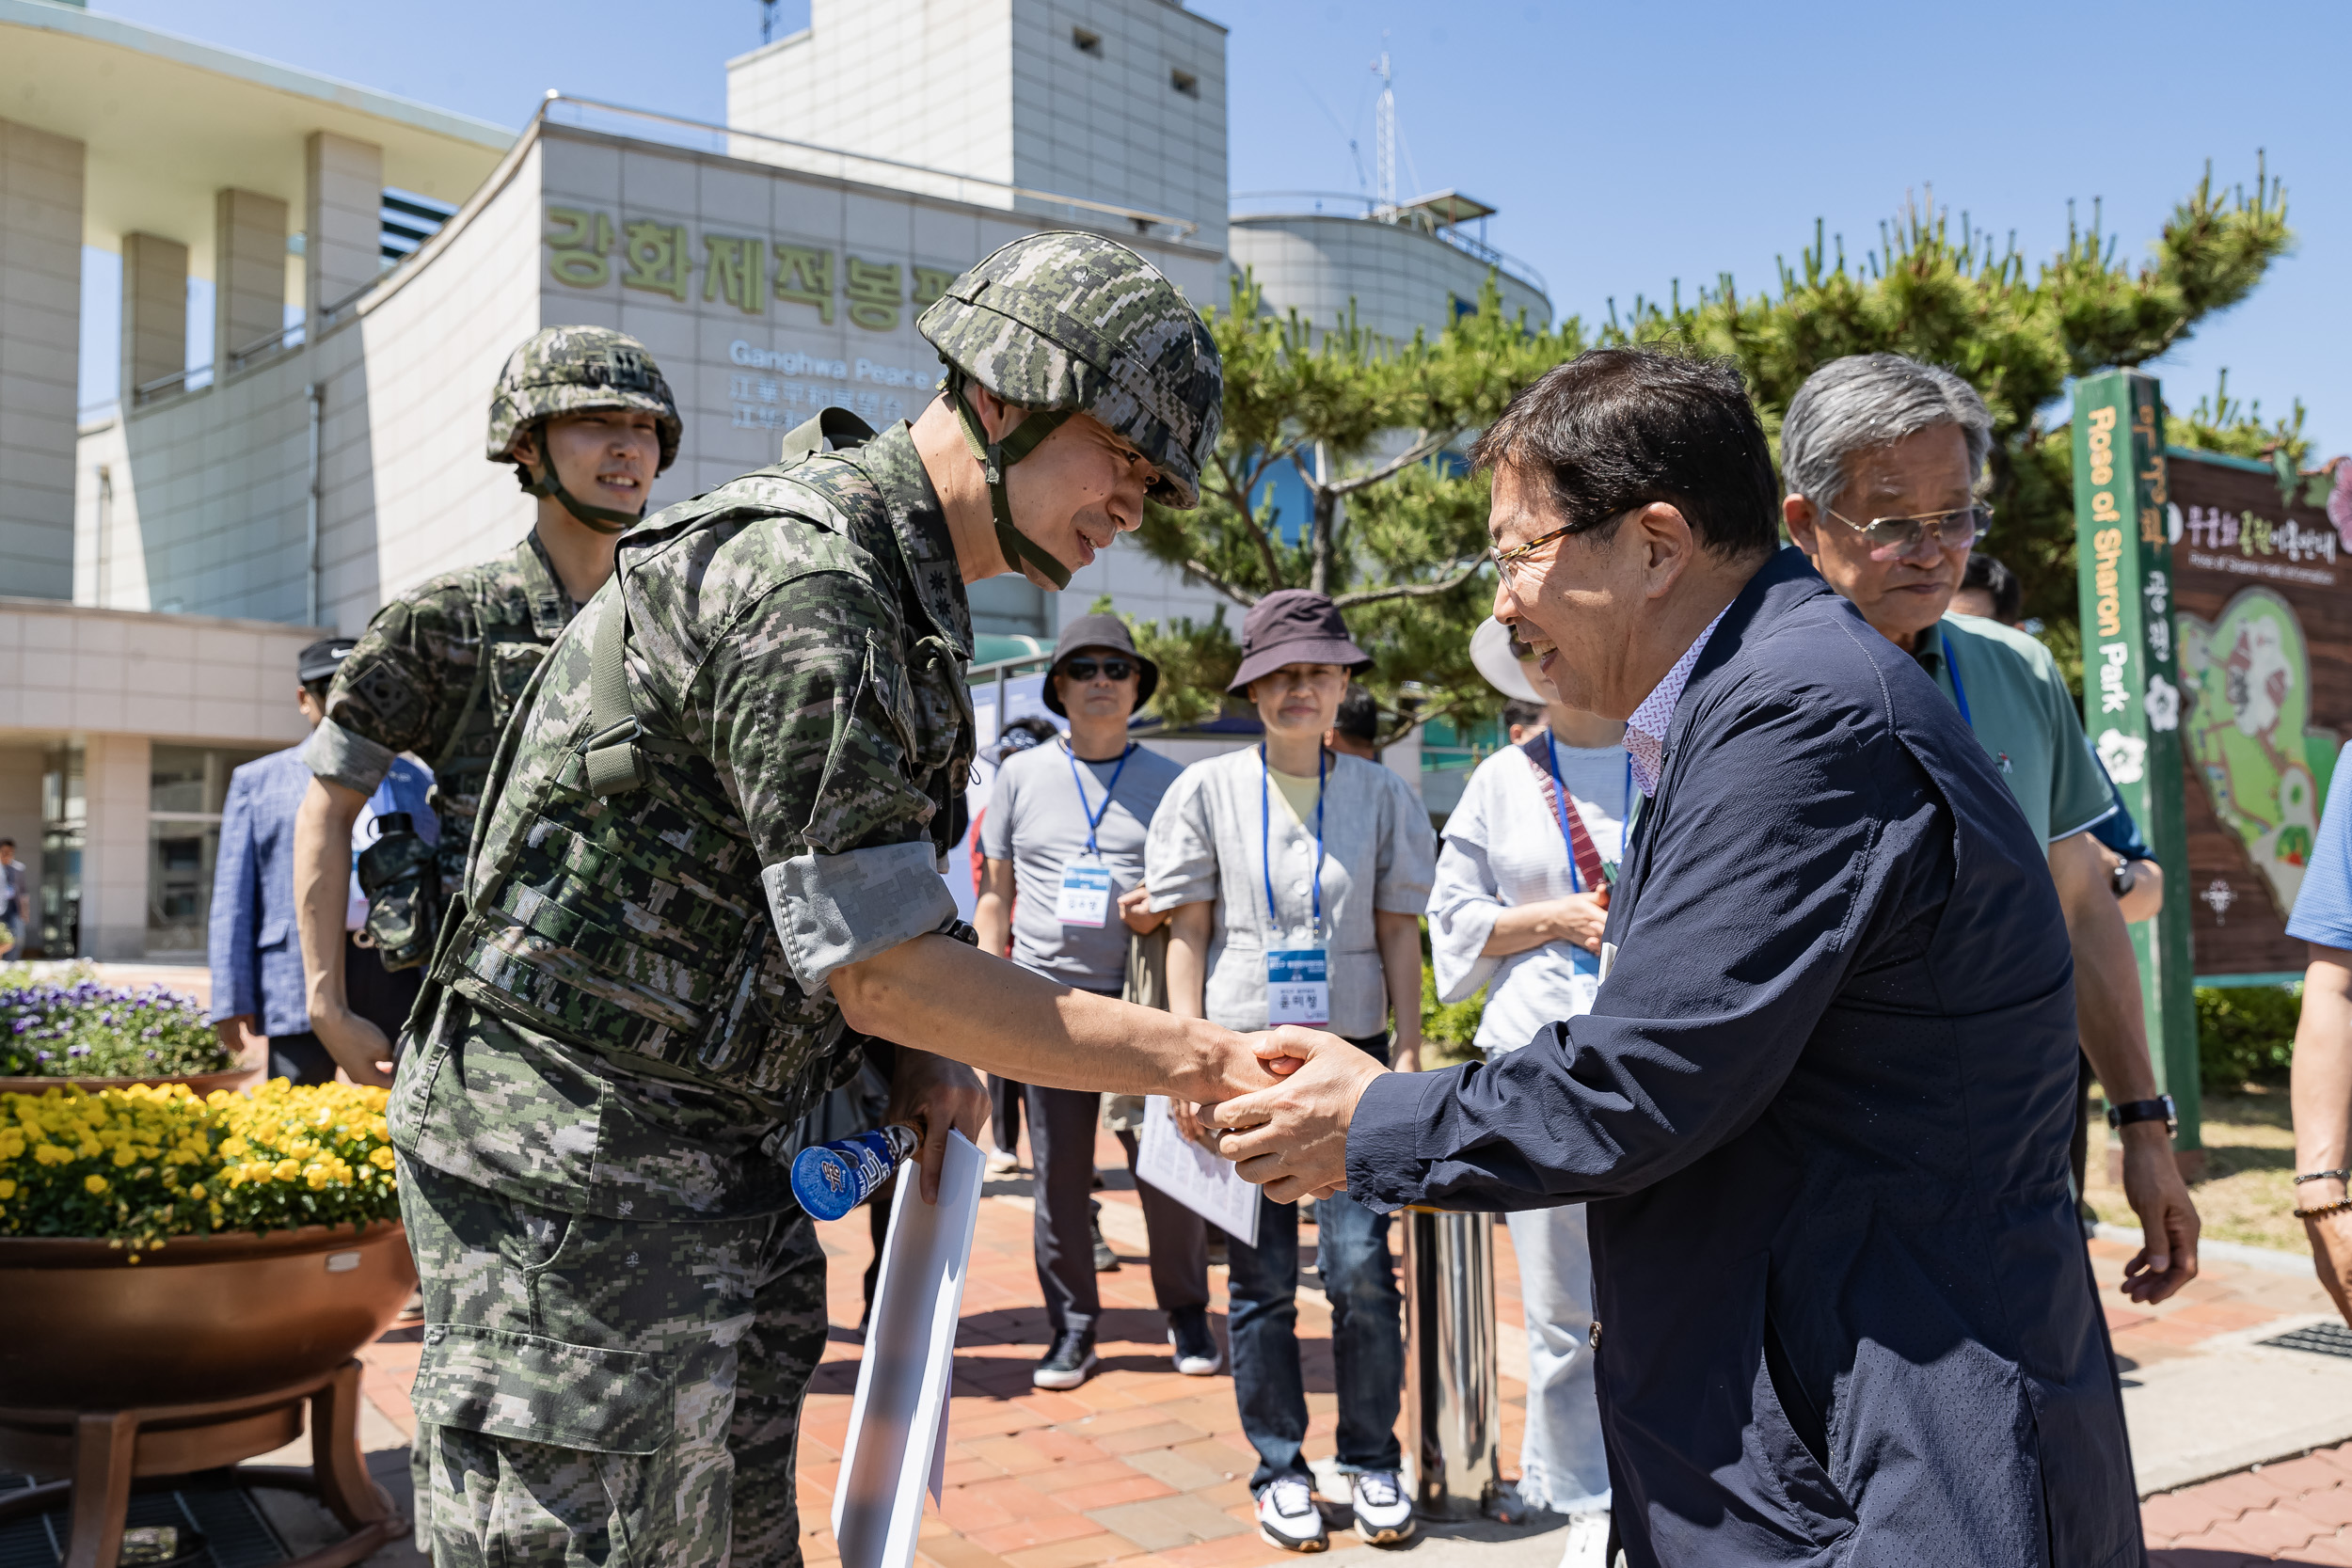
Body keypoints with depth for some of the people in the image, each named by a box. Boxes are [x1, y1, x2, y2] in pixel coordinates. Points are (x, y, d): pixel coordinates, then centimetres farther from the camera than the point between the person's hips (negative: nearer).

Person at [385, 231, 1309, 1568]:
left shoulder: (904, 588, 12)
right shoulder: (802, 575, -21)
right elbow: (882, 966, -24)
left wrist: (916, 1058, 0)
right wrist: (1195, 1064, -20)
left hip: (713, 1153, 10)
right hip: (576, 1160, -10)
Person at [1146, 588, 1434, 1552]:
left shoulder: (1380, 794, 8)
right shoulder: (1209, 789, 5)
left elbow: (1399, 937, 9)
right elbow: (1188, 934, 4)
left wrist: (1408, 1057, 2)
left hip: (1352, 1055, 0)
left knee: (1363, 1271, -4)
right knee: (1259, 1279, 5)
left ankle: (1371, 1462, 16)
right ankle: (1279, 1470, 20)